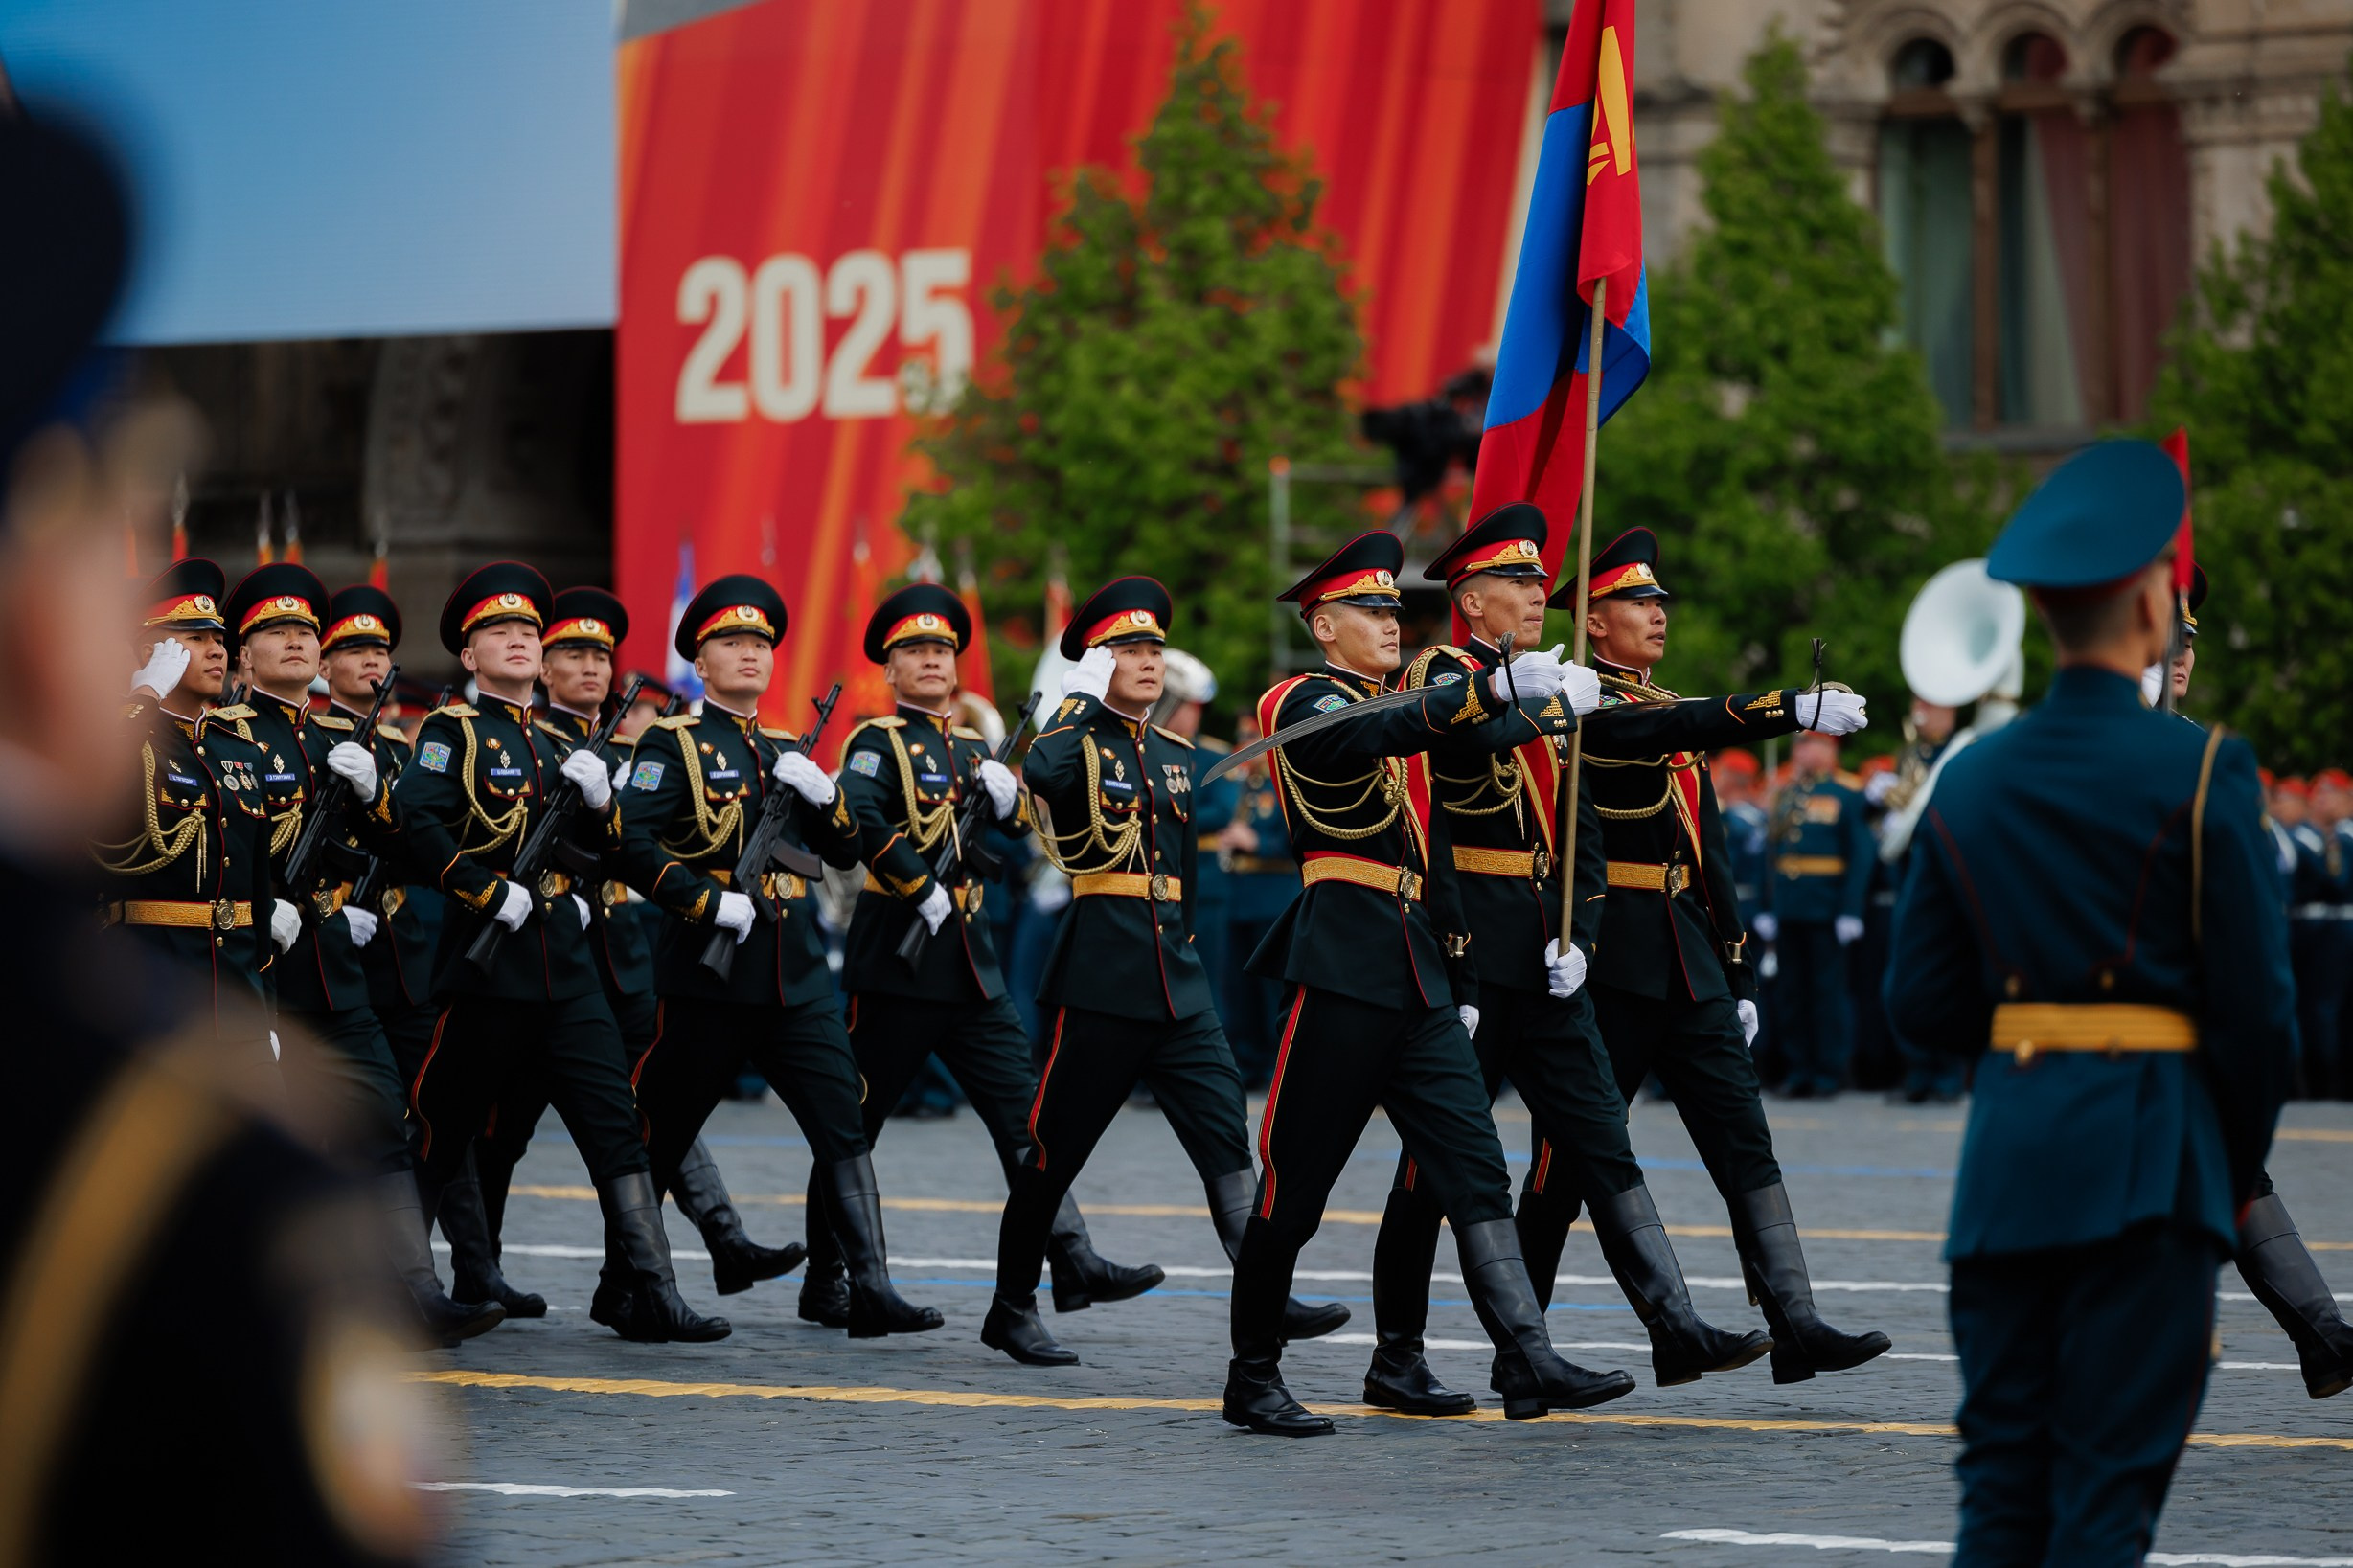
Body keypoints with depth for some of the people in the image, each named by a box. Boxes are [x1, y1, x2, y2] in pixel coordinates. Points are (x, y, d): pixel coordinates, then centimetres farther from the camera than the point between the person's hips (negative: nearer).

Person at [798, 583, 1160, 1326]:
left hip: (971, 958, 6)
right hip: (897, 954, -6)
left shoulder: (974, 749, 17)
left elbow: (1023, 820, 16)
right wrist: (925, 892, -21)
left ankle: (1073, 1263, -7)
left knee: (1023, 1110, -2)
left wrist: (1007, 795, -5)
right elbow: (860, 820, -21)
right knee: (854, 1124, 1)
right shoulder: (878, 743, -4)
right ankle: (824, 1283, 10)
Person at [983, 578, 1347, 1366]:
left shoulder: (1175, 754, 16)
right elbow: (1041, 774, -29)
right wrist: (1084, 697, -16)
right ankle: (1012, 1308, 15)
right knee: (1055, 1150, 2)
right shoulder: (1078, 742, -3)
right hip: (1101, 975, -6)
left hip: (1177, 976, 6)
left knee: (1226, 1136, -6)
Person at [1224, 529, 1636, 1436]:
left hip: (1420, 976, 8)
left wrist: (1461, 981, 23)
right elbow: (1377, 737, -26)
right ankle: (1252, 1380, 8)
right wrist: (1495, 689, -37)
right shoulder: (1304, 707, -5)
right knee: (1296, 1182, -2)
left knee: (1475, 1171, -3)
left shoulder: (1409, 713, 21)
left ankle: (1529, 1364, -11)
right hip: (1344, 965, -8)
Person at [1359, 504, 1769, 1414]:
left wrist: (1576, 938, 3)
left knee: (1597, 1134, 3)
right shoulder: (1441, 673, -4)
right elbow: (1465, 733, -28)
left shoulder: (1546, 693, 19)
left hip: (1540, 959, 7)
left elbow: (1581, 836, 15)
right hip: (1466, 952, -7)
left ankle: (1673, 1329, 1)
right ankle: (1396, 1362, 5)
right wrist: (1553, 704, -23)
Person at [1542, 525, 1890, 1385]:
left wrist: (1738, 974, 17)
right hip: (1609, 958, -8)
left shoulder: (1679, 715, 19)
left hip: (1689, 960, 8)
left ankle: (1795, 1326, -8)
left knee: (1745, 1140, -2)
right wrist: (1795, 709, -38)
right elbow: (1678, 728, -28)